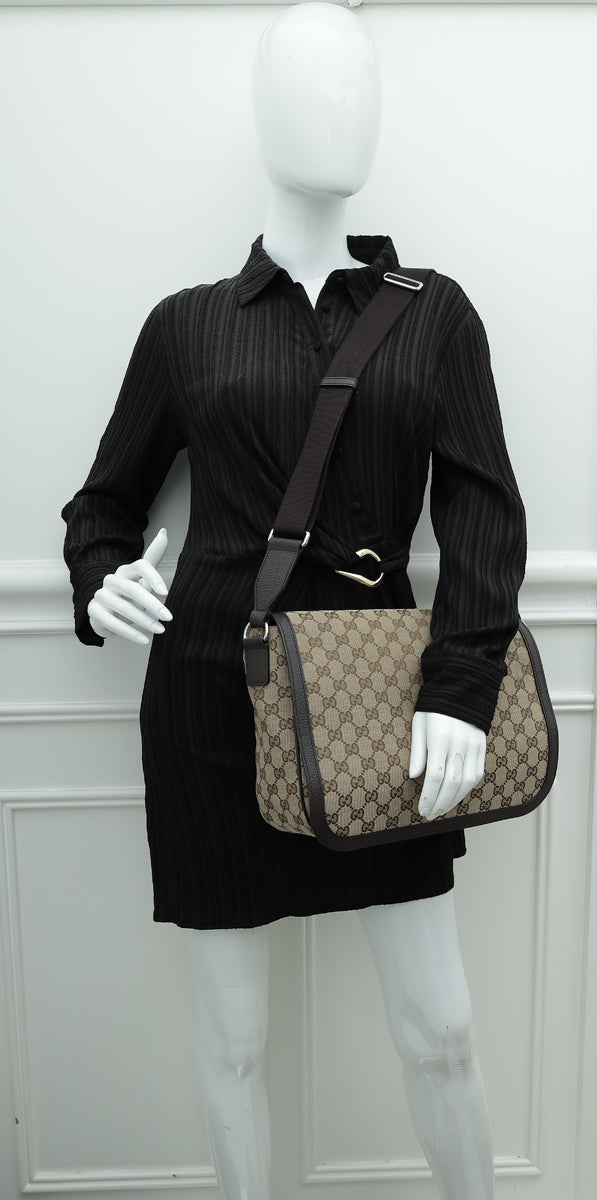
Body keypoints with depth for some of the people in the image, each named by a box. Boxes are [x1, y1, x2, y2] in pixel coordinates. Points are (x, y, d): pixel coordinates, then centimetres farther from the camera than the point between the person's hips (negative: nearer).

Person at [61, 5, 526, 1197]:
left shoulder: (434, 311, 6)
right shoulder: (186, 323, 5)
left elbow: (484, 508, -3)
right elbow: (106, 501, 12)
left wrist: (461, 688, -16)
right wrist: (102, 583, -10)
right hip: (210, 704, 0)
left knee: (440, 1029, 11)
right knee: (232, 1036, 12)